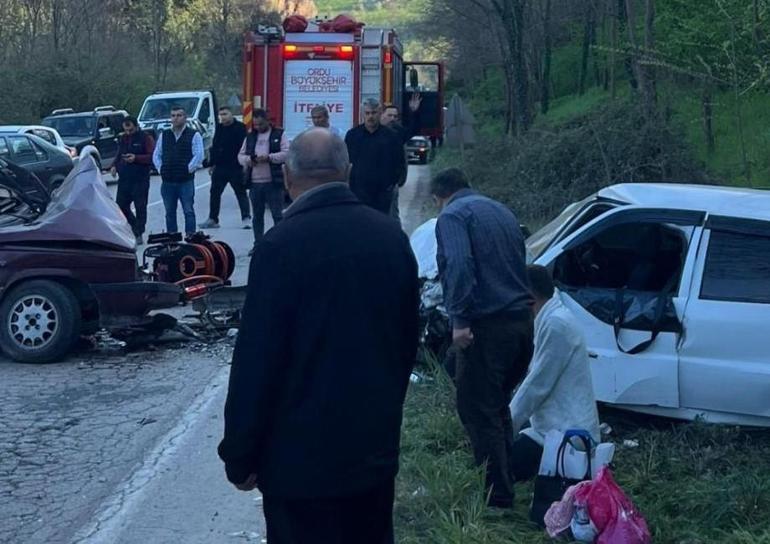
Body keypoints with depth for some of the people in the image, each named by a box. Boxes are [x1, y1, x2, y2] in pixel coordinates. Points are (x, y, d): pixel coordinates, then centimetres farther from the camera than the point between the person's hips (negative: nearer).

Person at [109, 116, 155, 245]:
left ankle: (139, 235, 6)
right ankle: (136, 227, 22)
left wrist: (136, 158, -23)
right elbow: (118, 155, 25)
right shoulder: (123, 139, 16)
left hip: (140, 180, -6)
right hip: (124, 179, 6)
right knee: (120, 205, 4)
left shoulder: (146, 138, -4)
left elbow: (152, 157, -13)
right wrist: (114, 166, 6)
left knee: (140, 207, -2)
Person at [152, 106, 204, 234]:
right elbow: (156, 155, 18)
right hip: (167, 181, 4)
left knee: (188, 211, -4)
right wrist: (160, 168, 4)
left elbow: (199, 155, -7)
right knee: (169, 212, 10)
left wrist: (189, 169, -11)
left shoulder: (194, 135, 1)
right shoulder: (164, 135, 15)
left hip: (186, 181, -4)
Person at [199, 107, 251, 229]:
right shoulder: (219, 128, 14)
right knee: (215, 193, 9)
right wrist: (212, 164, 16)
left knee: (241, 193, -3)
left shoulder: (240, 127, -6)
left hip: (235, 168, -7)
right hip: (219, 167, 7)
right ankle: (212, 219, 16)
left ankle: (246, 218, -2)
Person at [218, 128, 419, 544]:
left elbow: (256, 359, -17)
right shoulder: (391, 236, 2)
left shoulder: (282, 244, -17)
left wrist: (239, 455, -8)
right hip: (376, 445, 6)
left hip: (302, 453, -6)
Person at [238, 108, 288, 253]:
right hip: (254, 183, 4)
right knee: (257, 216, 10)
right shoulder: (250, 137, 15)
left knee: (277, 214, -3)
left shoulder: (279, 135, 2)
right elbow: (241, 155, 14)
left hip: (273, 182, -4)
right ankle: (258, 244, 18)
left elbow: (287, 153, -8)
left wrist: (269, 157, -18)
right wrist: (248, 160, -8)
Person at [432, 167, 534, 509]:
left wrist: (460, 319, -23)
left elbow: (459, 266, -21)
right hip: (521, 320, 8)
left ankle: (498, 496, -1)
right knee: (497, 406, 20)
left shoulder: (453, 215, -5)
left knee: (478, 411, -2)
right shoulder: (500, 211, 21)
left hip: (486, 324, -8)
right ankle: (506, 478, 27)